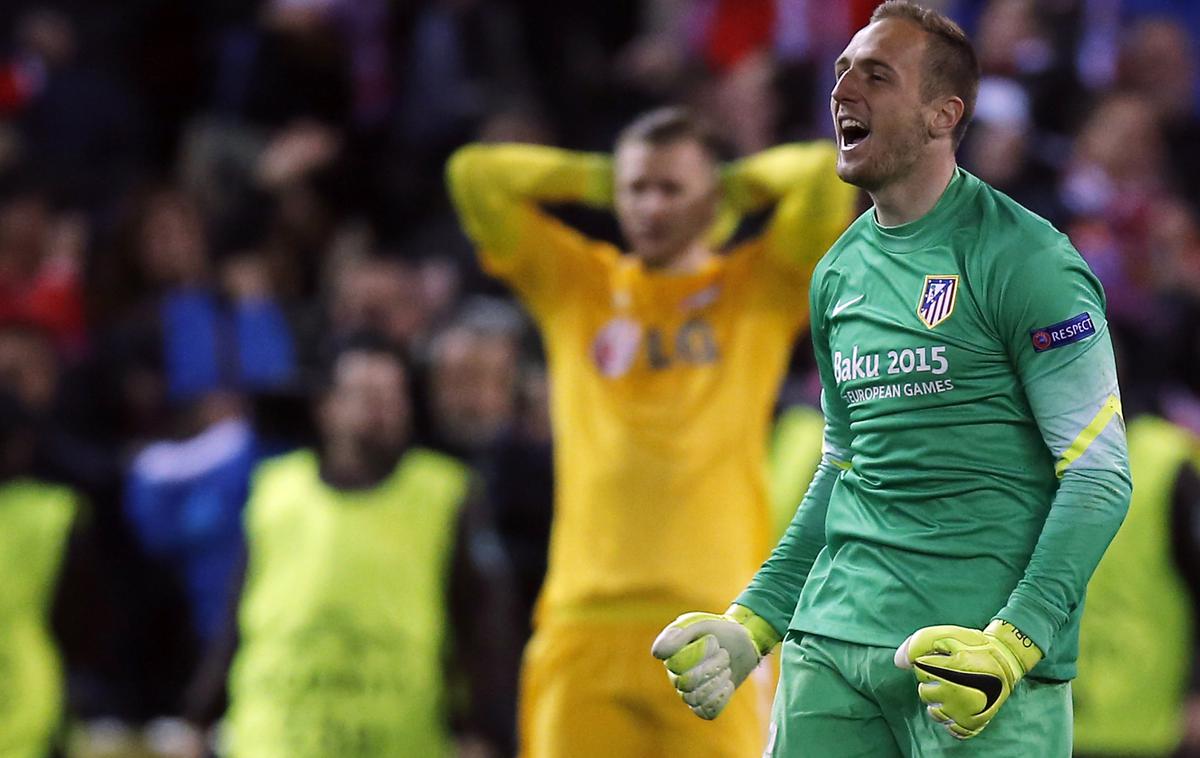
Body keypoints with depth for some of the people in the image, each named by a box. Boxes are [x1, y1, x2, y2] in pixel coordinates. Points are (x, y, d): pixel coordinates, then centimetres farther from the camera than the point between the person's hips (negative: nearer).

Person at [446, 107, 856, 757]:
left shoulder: (759, 289, 9)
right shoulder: (574, 284, 15)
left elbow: (824, 175, -5)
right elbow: (472, 173, 10)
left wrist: (741, 183, 12)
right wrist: (598, 178, 15)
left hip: (715, 623, -2)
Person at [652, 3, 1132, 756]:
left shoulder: (1023, 260, -7)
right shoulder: (839, 272, 14)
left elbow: (1099, 474, -10)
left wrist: (1013, 644, -20)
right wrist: (752, 624, 14)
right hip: (831, 640, 6)